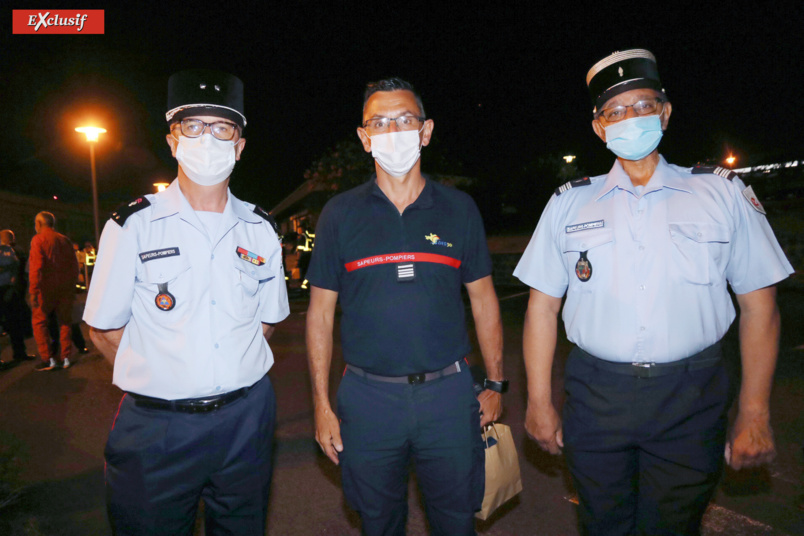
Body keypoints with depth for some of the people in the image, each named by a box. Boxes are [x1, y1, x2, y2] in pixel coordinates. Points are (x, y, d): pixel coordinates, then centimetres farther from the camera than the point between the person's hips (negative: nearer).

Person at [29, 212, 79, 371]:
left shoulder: (38, 239, -6)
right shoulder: (65, 240, 9)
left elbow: (35, 266, -16)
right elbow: (74, 265, 9)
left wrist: (33, 291, -17)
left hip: (47, 288, -5)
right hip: (65, 289, 5)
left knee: (39, 322, 5)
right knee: (64, 322, 11)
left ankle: (48, 359, 0)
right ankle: (65, 358, 12)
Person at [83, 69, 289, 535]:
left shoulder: (261, 229, 3)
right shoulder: (132, 225, -4)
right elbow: (104, 327, 1)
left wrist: (233, 378, 5)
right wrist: (159, 378, 0)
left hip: (247, 419, 3)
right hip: (156, 426, -2)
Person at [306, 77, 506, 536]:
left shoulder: (459, 208, 2)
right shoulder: (341, 213, 0)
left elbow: (484, 300, 7)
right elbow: (321, 313, 2)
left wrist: (496, 384, 6)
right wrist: (322, 404, -1)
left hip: (449, 394, 1)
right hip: (368, 396, 0)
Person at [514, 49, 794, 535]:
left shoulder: (723, 194, 2)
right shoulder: (569, 204, 3)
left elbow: (759, 306, 3)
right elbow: (543, 307, 2)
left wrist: (755, 414, -1)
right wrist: (540, 402, -1)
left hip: (691, 403, 0)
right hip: (594, 398, 1)